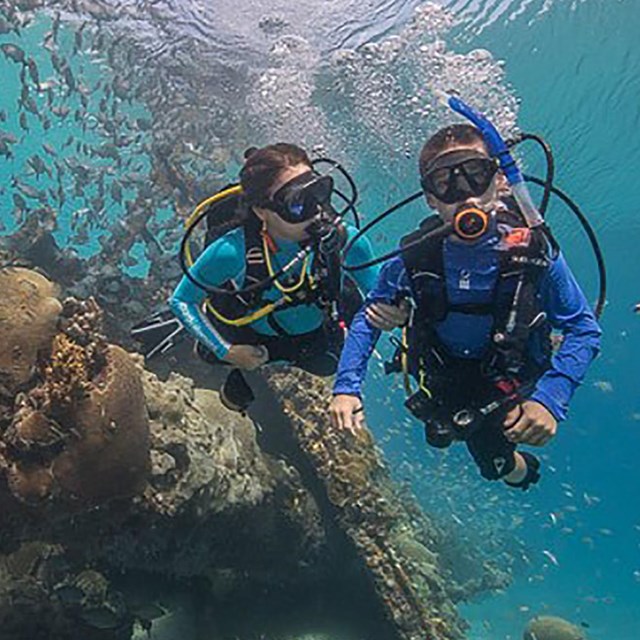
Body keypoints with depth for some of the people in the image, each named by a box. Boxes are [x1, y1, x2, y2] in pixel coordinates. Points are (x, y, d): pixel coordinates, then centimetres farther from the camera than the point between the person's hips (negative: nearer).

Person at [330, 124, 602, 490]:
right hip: (443, 377, 2)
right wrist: (347, 387, -25)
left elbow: (584, 330, -21)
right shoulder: (416, 257, -24)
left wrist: (550, 398, -35)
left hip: (512, 383, -2)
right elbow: (368, 319, -12)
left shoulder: (533, 250, -27)